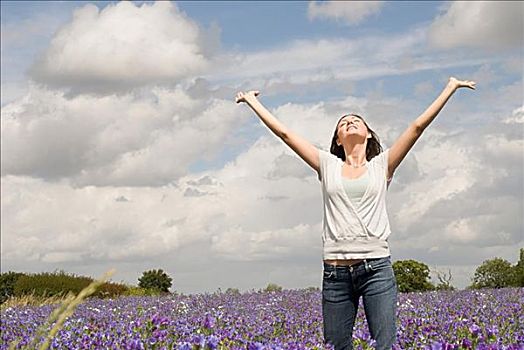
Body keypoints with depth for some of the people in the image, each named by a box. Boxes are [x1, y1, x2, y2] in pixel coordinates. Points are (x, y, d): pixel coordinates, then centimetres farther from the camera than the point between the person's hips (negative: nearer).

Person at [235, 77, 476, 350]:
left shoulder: (382, 165, 10)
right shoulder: (328, 165, 13)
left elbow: (418, 125, 8)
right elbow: (284, 132, 15)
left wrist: (450, 88, 7)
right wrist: (252, 102, 19)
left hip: (376, 268, -2)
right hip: (335, 272, 2)